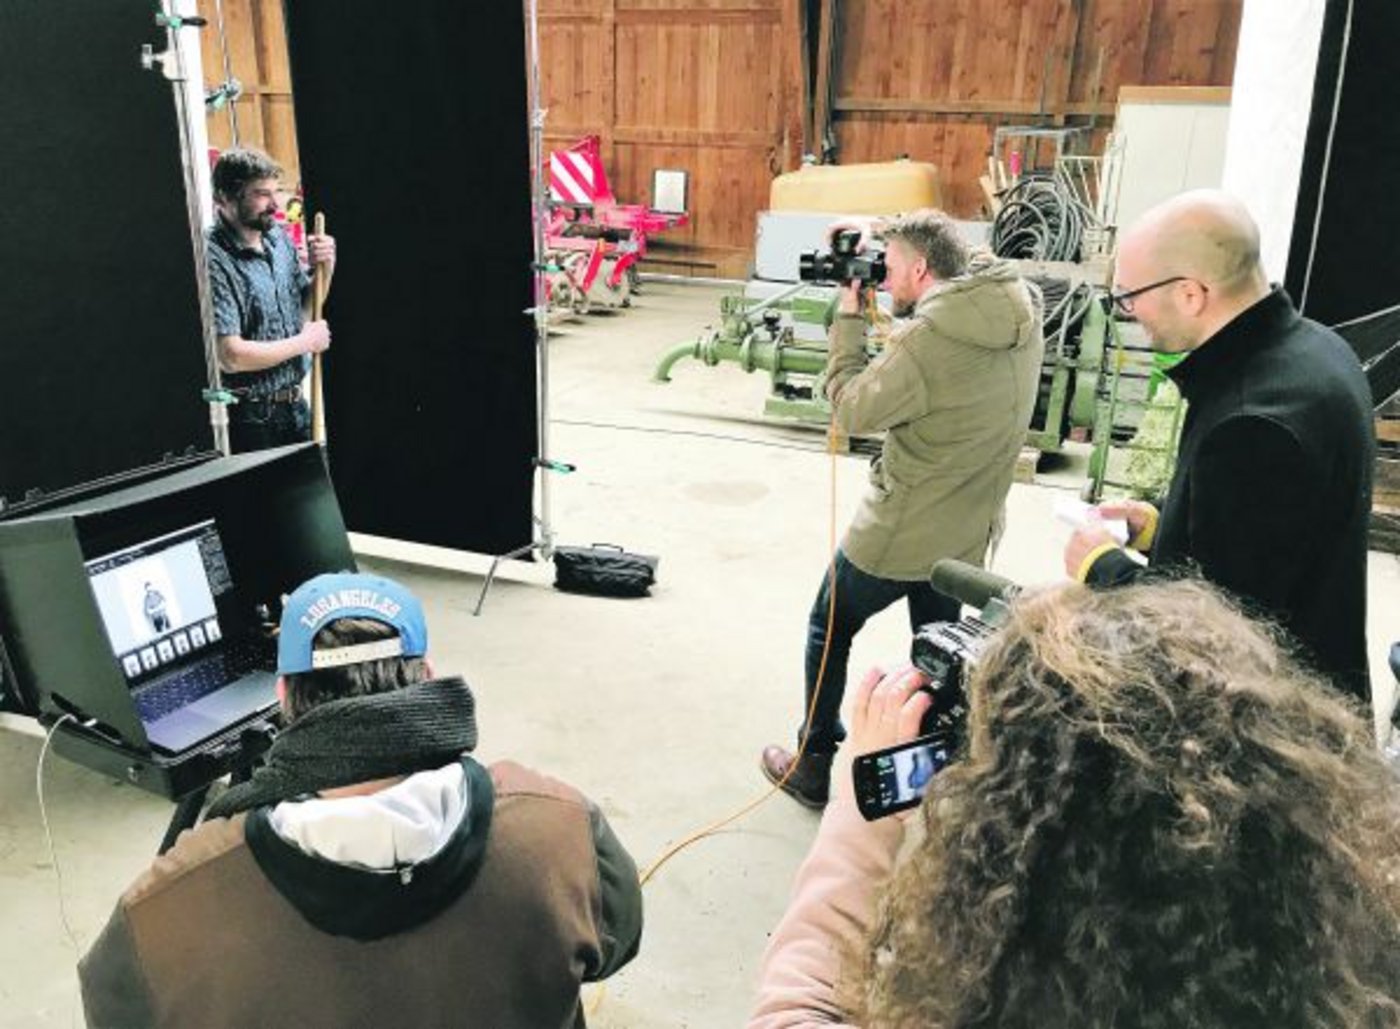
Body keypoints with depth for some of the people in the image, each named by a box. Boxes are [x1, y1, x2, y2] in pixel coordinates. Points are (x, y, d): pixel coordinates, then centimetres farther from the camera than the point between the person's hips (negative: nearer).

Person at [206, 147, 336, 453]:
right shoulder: (214, 261, -20)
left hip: (294, 404, 7)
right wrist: (306, 341, -13)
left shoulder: (279, 238, 3)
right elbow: (231, 356, -24)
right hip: (250, 418, -7)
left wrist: (324, 269, -3)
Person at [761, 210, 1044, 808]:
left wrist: (848, 319, -8)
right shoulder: (1022, 316, -4)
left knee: (829, 630, 16)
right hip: (967, 534, 7)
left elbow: (851, 410, -15)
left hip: (897, 534, -6)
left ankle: (812, 769, 26)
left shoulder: (926, 338, -27)